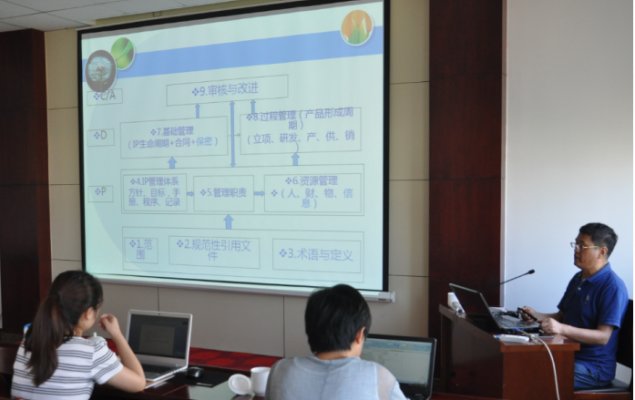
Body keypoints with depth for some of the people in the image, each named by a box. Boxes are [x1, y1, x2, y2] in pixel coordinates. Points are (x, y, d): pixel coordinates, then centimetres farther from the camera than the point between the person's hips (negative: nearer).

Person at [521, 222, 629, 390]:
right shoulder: (577, 279, 12)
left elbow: (602, 336, -22)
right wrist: (538, 316, -2)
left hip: (593, 368, -8)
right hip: (567, 355, 8)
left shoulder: (613, 286, -15)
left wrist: (562, 329, -36)